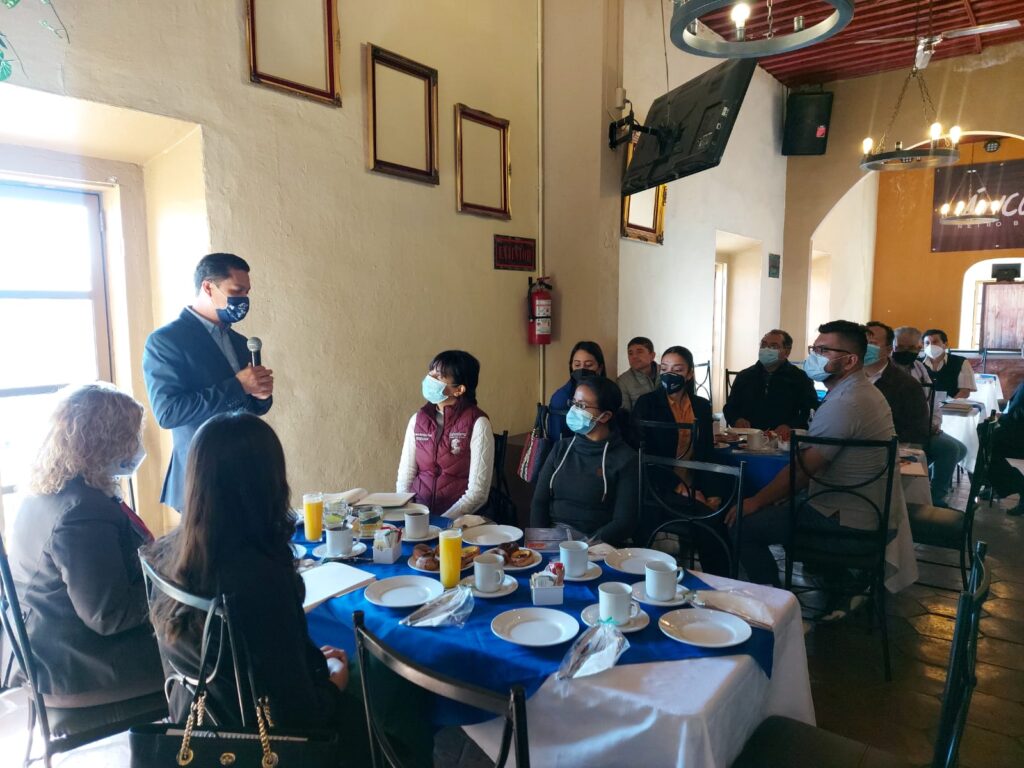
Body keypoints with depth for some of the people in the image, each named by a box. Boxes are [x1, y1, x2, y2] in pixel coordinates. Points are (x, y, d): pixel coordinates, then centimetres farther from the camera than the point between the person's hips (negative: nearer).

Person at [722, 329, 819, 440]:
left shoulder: (800, 378, 9)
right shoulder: (744, 376, 18)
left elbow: (811, 412, 1)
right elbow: (729, 407, 22)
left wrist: (790, 427, -16)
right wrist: (737, 420, -1)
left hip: (784, 440, -2)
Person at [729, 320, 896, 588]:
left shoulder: (842, 405, -24)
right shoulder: (866, 392, 9)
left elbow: (802, 469, -21)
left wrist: (756, 502, -9)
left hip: (845, 524, -10)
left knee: (743, 525, -10)